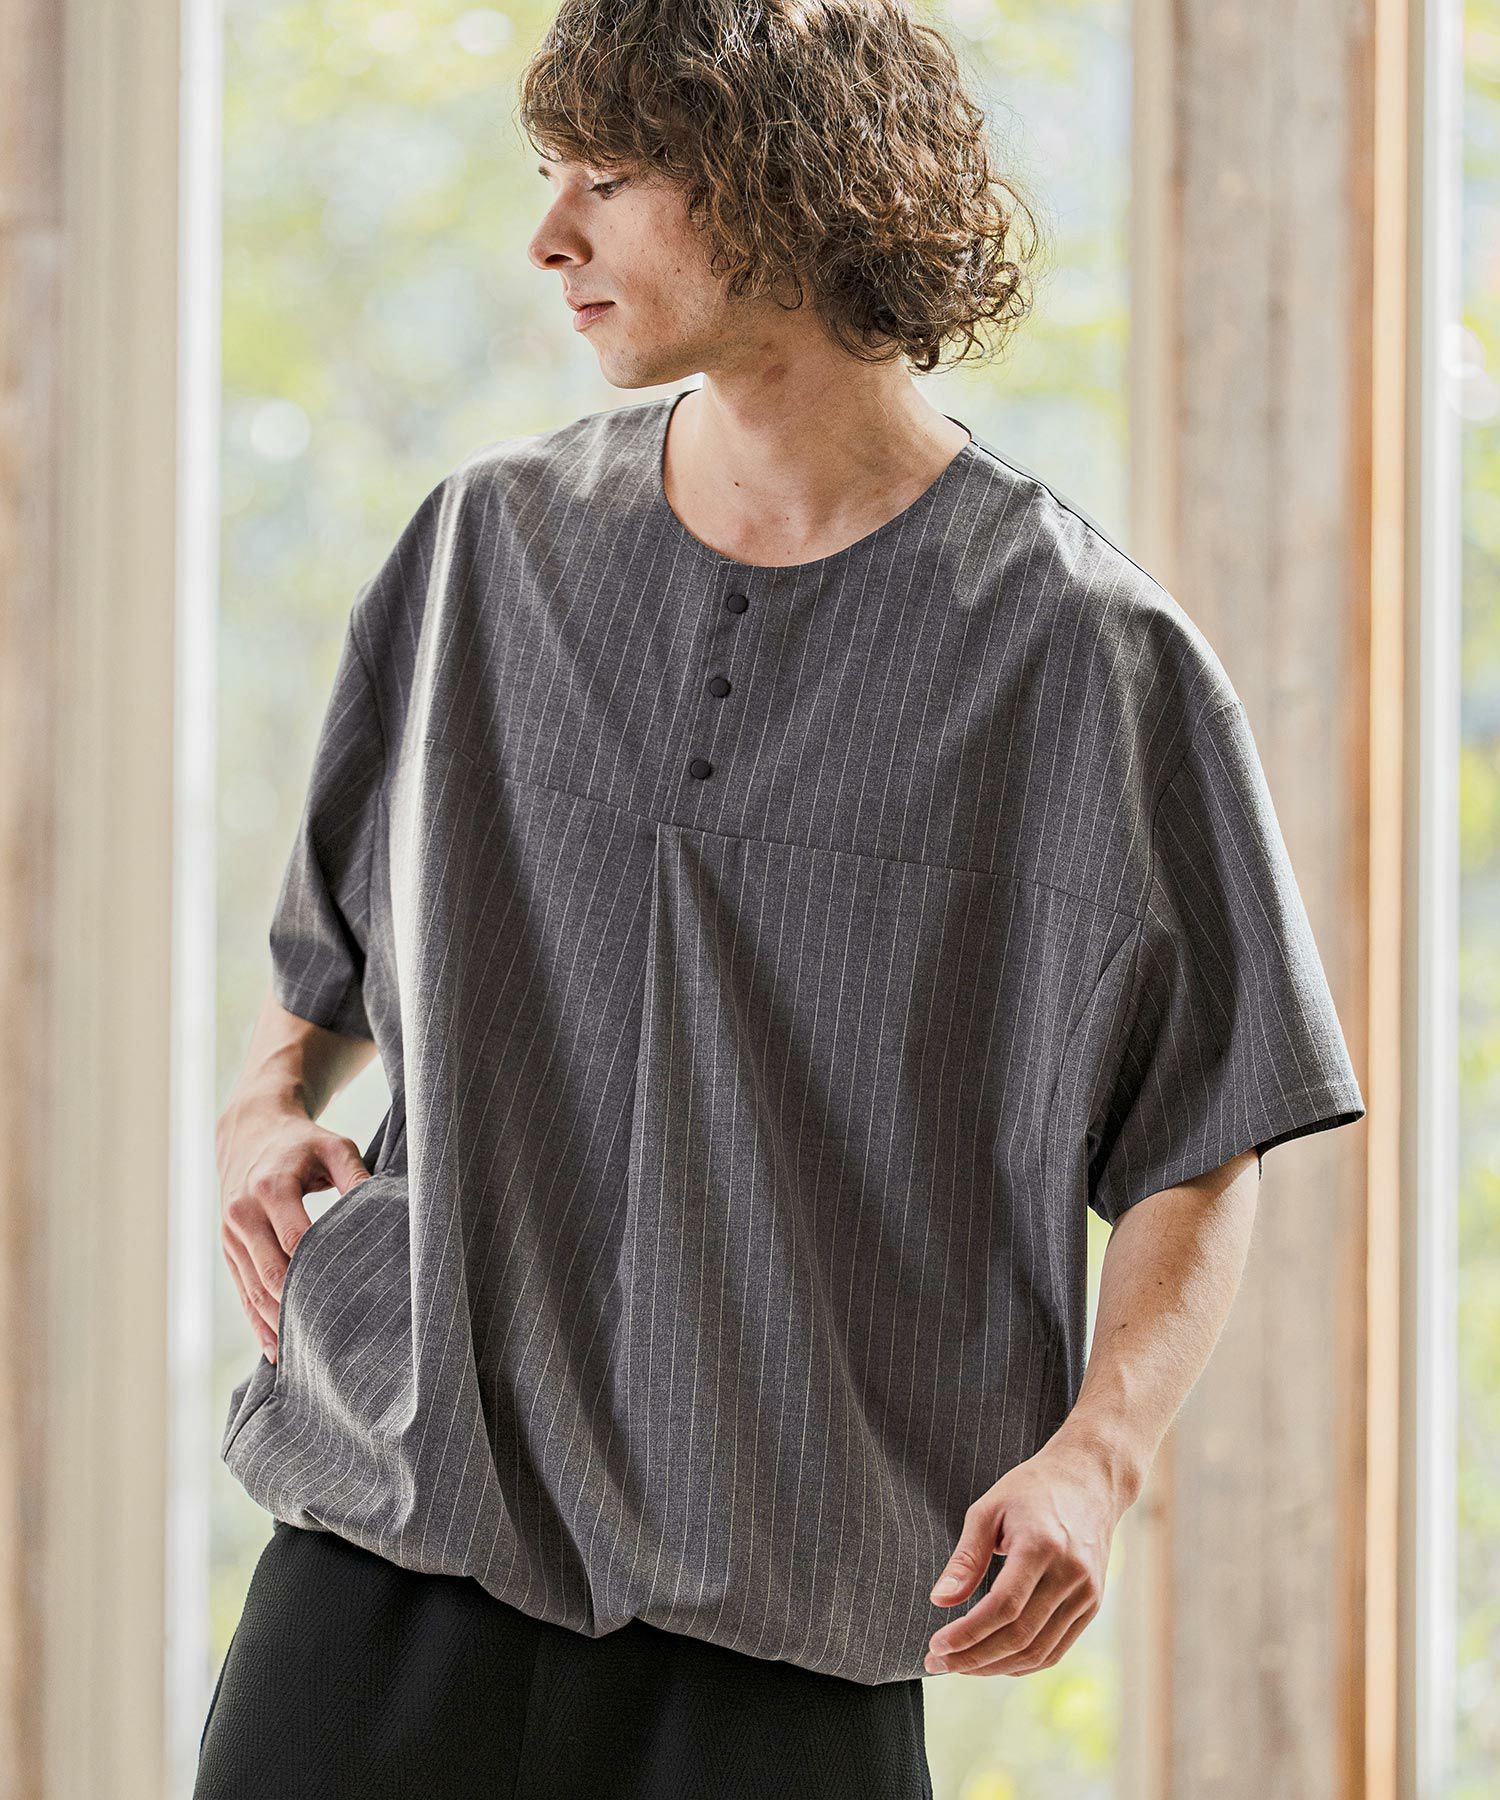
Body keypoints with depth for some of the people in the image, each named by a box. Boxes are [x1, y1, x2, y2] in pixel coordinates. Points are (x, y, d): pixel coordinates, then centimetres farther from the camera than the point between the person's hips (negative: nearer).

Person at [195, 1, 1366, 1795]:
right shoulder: (489, 547, 9)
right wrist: (267, 1109, 3)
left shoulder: (1082, 649, -4)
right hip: (401, 1509, 3)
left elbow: (1201, 1147, 0)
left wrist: (1094, 1451, -14)